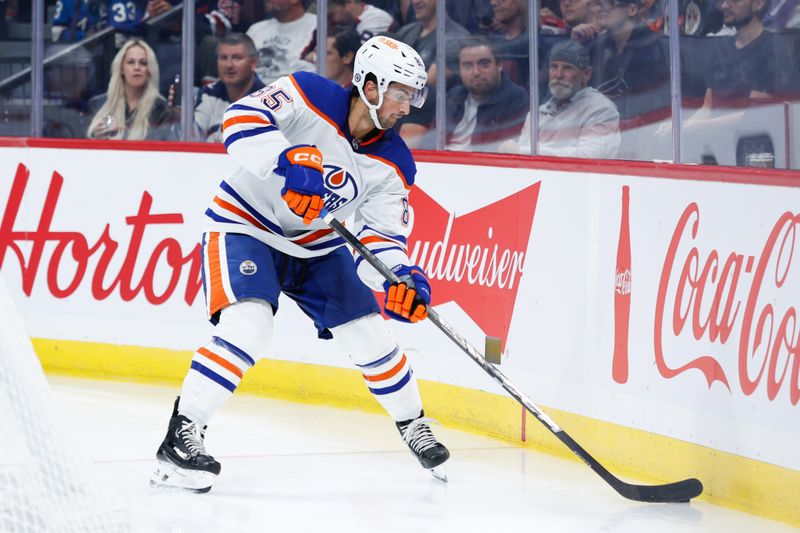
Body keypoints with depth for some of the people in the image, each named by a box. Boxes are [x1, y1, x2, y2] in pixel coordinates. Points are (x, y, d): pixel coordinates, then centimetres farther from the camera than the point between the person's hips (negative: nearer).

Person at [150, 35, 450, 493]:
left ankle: (413, 425, 30)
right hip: (245, 225, -6)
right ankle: (182, 435, -23)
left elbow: (381, 237, -11)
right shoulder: (309, 97, -23)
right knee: (249, 330, -27)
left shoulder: (393, 165, -9)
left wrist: (402, 277, -31)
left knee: (371, 334, 6)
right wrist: (289, 161, -48)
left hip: (316, 242, 6)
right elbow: (242, 120, -34)